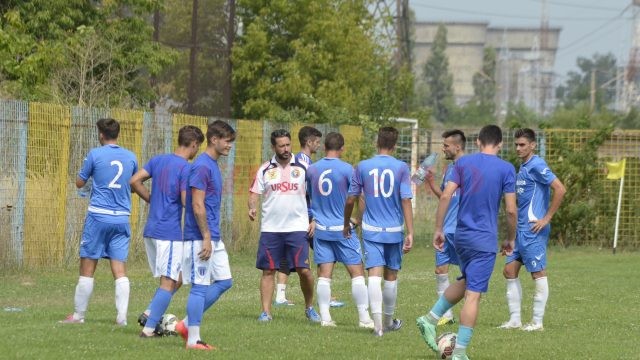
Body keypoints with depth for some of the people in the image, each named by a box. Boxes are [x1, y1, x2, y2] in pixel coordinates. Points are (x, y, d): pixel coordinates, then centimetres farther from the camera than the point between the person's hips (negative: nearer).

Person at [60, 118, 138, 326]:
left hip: (98, 216, -3)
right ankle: (122, 316, -8)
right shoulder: (130, 157, 7)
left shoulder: (95, 155, -4)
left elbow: (79, 183, 6)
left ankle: (78, 315, 9)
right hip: (122, 219, 3)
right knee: (120, 270, 1)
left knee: (87, 268, 4)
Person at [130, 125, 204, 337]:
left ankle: (149, 314, 4)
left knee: (176, 279, 18)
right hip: (171, 233, -8)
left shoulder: (158, 160, 10)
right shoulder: (186, 168, -12)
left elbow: (134, 181, 6)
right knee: (169, 282, -2)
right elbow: (187, 202, -17)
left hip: (151, 231, 8)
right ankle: (149, 329, -6)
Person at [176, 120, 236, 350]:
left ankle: (187, 324, 16)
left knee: (224, 281, 11)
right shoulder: (202, 166, -15)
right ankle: (193, 340, 1)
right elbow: (197, 205, -19)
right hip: (200, 238, -10)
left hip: (213, 238, 10)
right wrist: (206, 238, -19)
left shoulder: (213, 165, 15)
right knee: (200, 286, -5)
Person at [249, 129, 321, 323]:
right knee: (268, 270, 1)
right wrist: (252, 208, -13)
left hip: (297, 227, -1)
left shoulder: (303, 168, 4)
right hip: (270, 228, 2)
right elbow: (254, 193, 7)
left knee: (303, 270, -7)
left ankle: (309, 307, 11)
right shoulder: (265, 170, 7)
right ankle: (266, 312, 7)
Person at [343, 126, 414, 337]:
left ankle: (377, 319, -26)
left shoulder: (363, 167, 0)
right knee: (391, 276, 14)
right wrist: (410, 233, -9)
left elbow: (351, 200, 3)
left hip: (371, 231, 0)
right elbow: (406, 201, -9)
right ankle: (388, 321, 29)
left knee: (375, 275, -8)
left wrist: (346, 225, 19)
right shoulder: (401, 168, -4)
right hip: (394, 231, 0)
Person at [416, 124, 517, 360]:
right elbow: (511, 210, -7)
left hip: (461, 236, 5)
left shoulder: (463, 163, 3)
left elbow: (446, 196, -4)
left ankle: (430, 318, 16)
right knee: (473, 295, -4)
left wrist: (438, 230, 2)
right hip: (485, 241, -5)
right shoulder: (506, 169, -5)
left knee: (466, 282, 27)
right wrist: (510, 239, 7)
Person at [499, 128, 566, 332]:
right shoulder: (523, 168, 16)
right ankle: (515, 320, 14)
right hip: (520, 230, 10)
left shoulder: (536, 166, -13)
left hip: (533, 230, -10)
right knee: (510, 271, 9)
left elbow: (560, 190, -21)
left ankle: (537, 322, 1)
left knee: (538, 273, -3)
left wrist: (547, 218, -18)